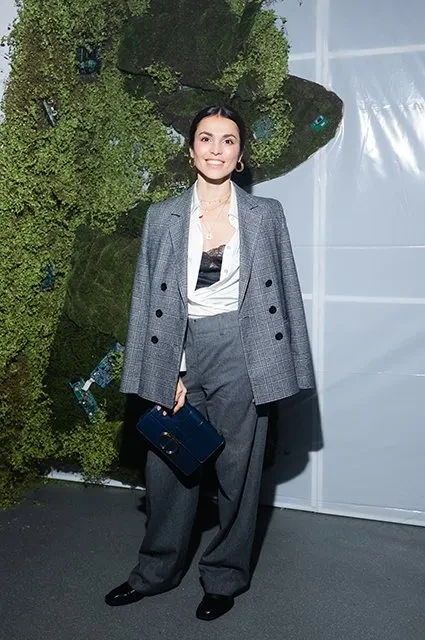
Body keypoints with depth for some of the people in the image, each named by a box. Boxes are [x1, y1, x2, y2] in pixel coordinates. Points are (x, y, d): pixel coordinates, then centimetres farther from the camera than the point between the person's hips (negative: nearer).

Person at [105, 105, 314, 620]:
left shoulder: (266, 215, 2)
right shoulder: (163, 216, 4)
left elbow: (284, 293, 4)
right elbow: (149, 299, 3)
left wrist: (278, 368, -1)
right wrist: (168, 372, -3)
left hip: (240, 354, -1)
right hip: (182, 352, 2)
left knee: (236, 470, 8)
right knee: (168, 465, 10)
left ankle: (225, 577, 29)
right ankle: (156, 571, 32)